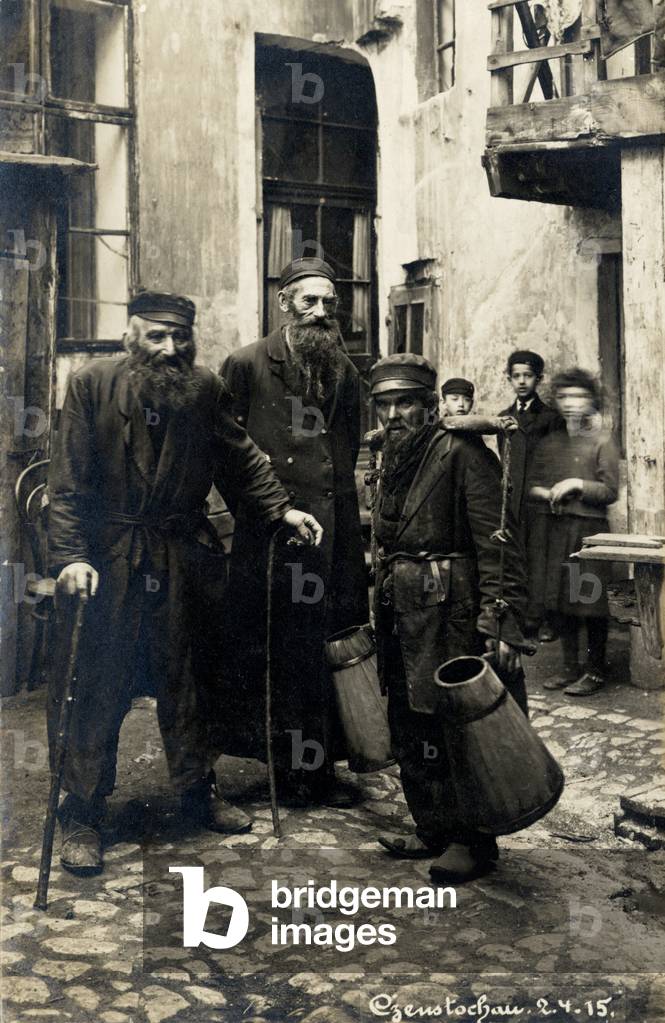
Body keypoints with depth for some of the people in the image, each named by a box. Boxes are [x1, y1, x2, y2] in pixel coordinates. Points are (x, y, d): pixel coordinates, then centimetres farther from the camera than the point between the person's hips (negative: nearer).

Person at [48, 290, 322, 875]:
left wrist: (281, 508, -7)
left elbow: (243, 460, 7)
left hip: (182, 560, 3)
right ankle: (83, 816, 18)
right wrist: (71, 555, -18)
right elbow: (68, 482, -9)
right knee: (95, 688, 4)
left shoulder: (207, 391, 0)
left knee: (186, 680, 15)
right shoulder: (92, 385, -6)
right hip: (107, 560, -2)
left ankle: (199, 792, 33)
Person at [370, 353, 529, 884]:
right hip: (403, 618, 8)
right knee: (410, 731, 14)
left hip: (451, 616, -8)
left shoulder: (462, 453, -11)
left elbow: (498, 543, -17)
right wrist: (382, 611, 21)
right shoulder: (394, 460, 14)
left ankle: (473, 843, 17)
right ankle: (435, 831, 30)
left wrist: (502, 625, -22)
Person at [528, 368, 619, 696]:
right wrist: (545, 493, -3)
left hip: (590, 528, -5)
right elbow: (532, 484, 18)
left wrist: (577, 484, -16)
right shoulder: (550, 442, 15)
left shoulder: (602, 441, 0)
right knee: (560, 600, 8)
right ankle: (570, 667, 20)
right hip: (556, 527, 5)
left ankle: (595, 671, 8)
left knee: (591, 602, -3)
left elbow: (610, 491, -5)